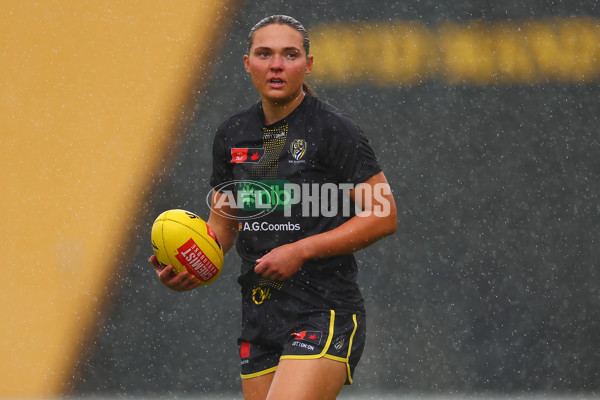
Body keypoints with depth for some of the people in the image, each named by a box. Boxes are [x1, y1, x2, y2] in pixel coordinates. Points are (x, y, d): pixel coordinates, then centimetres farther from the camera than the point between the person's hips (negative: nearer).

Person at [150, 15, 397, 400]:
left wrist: (300, 251, -16)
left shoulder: (333, 129, -7)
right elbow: (223, 222, 22)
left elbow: (383, 217, -10)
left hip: (324, 313, -6)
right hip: (260, 317, 6)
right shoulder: (232, 135, 11)